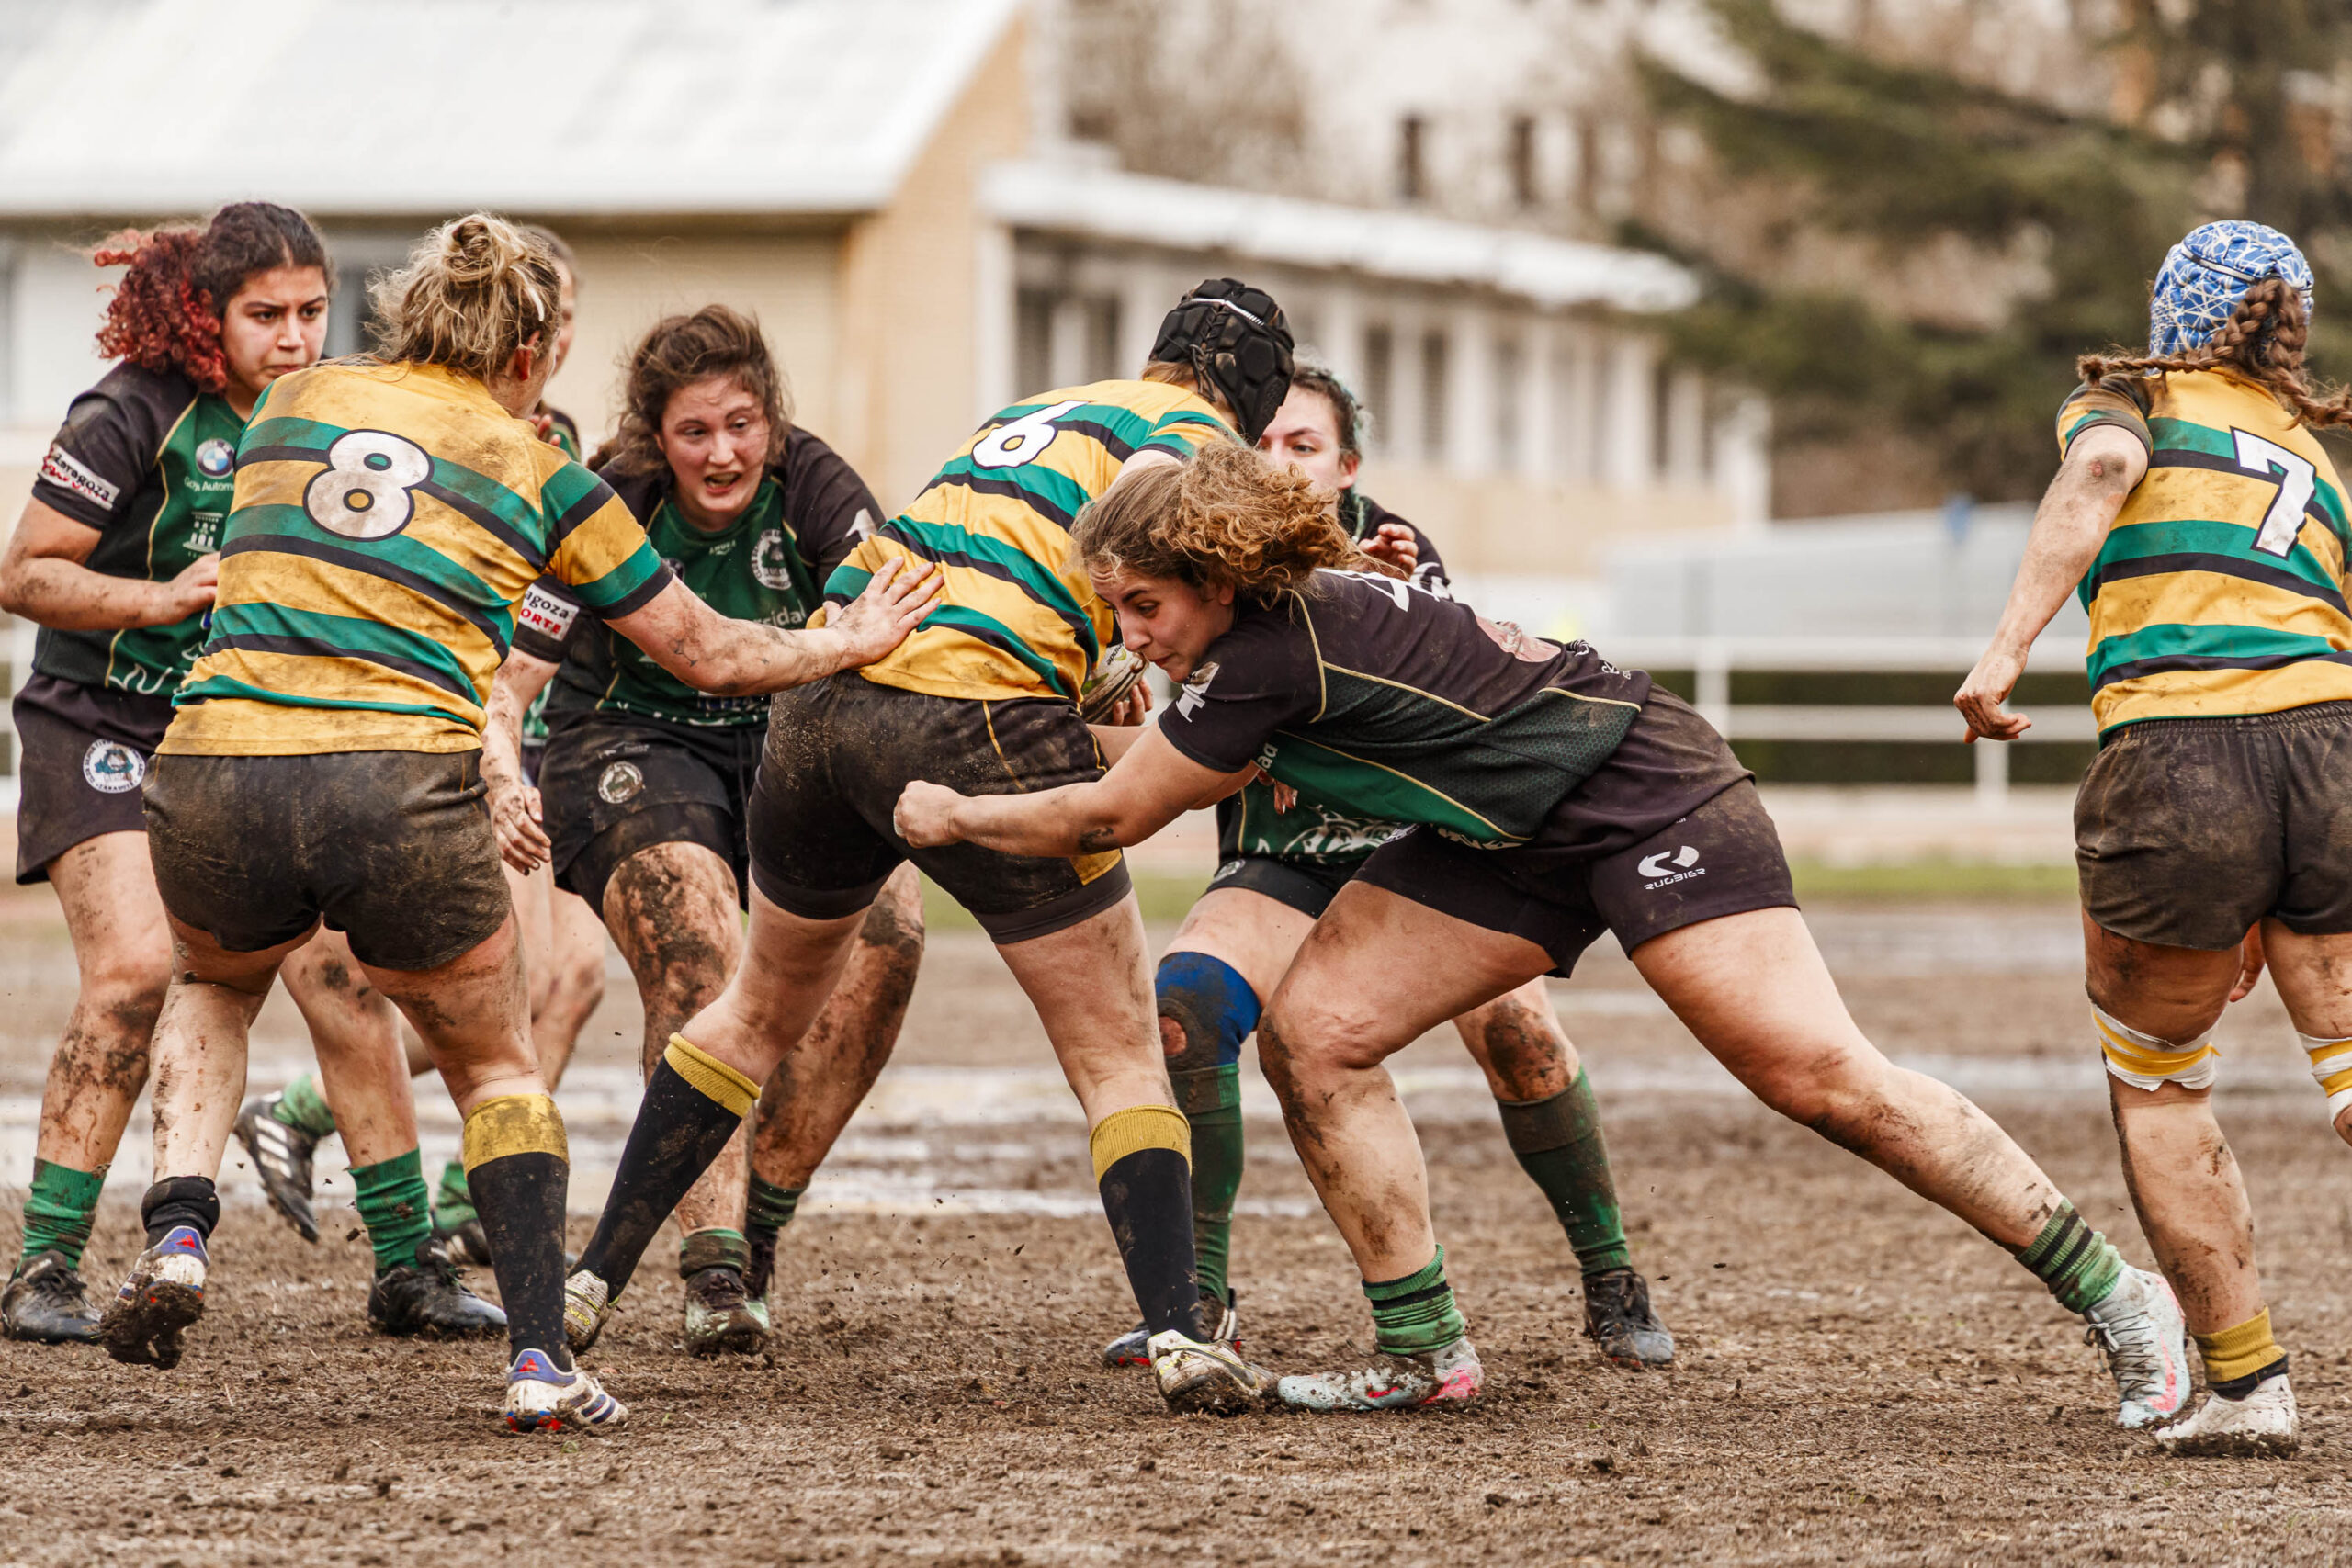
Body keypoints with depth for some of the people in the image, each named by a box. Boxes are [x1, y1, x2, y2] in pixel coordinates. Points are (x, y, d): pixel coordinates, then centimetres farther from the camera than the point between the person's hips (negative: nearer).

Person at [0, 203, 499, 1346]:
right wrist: (160, 597, -26)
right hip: (103, 727, -5)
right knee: (133, 968, -21)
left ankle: (406, 1264, 4)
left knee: (341, 972, -4)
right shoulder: (135, 414, -15)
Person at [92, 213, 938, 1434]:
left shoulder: (294, 402, 17)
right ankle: (540, 1361, 8)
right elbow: (709, 655, 21)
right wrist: (851, 643, 36)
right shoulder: (537, 475, 12)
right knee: (496, 1067, 23)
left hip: (214, 779, 2)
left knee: (212, 984, 35)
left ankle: (178, 1236, 11)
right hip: (404, 791, -2)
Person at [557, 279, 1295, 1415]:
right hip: (980, 720, -7)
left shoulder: (1029, 411, 29)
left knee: (763, 1009, 26)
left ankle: (593, 1276, 27)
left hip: (819, 703, 7)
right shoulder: (1195, 438, 7)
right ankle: (1175, 1329, -11)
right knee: (1119, 1053, 3)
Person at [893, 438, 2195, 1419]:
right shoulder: (1283, 613, 3)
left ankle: (2114, 1296, -10)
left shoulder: (1273, 652, -25)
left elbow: (1109, 818, -15)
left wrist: (951, 815, -2)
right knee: (1310, 1033, -4)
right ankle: (1424, 1355, 3)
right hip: (1517, 841, 10)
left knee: (1814, 1074, -17)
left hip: (1641, 791, -10)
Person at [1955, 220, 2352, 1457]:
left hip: (2171, 762, -3)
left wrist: (2007, 649, -17)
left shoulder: (2128, 402, 16)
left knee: (2155, 1084, 16)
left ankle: (2244, 1385, 13)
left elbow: (2099, 475, -8)